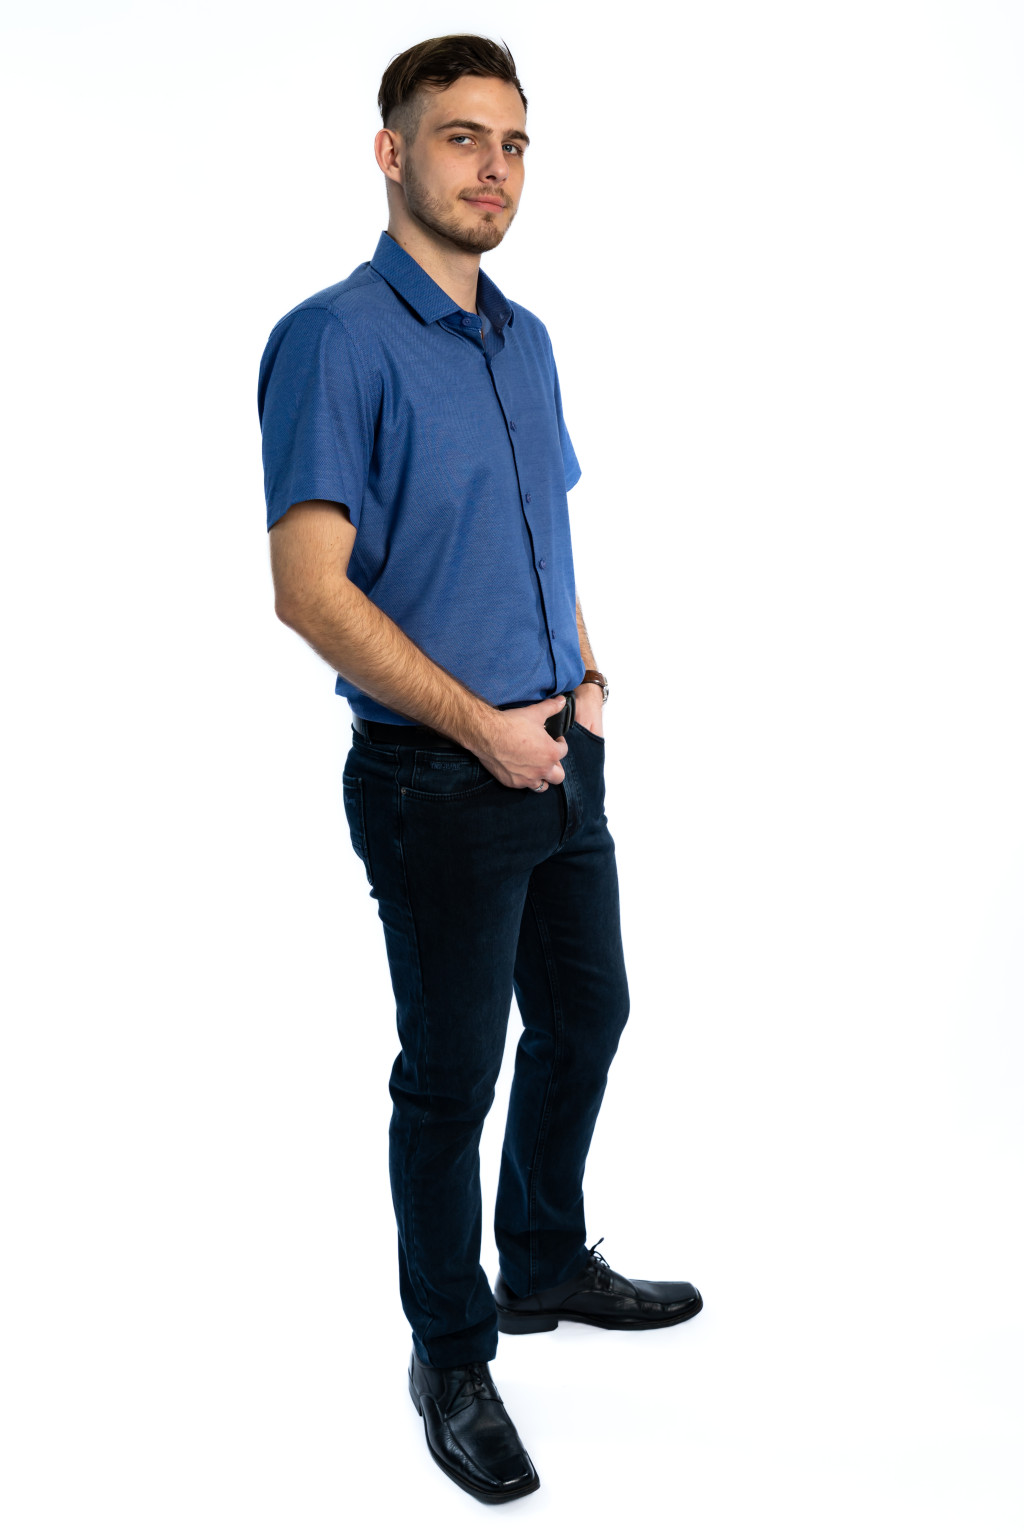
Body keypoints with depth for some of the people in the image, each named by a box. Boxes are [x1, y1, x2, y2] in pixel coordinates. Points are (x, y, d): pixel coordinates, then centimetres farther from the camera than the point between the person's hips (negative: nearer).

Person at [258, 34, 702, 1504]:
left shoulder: (524, 338, 10)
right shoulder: (336, 338, -15)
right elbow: (309, 587, -20)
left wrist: (583, 673, 3)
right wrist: (483, 728, -18)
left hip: (557, 759, 8)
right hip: (438, 779, -8)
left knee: (586, 1016, 20)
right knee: (451, 1076, 5)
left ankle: (547, 1264, 43)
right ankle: (452, 1356, 25)